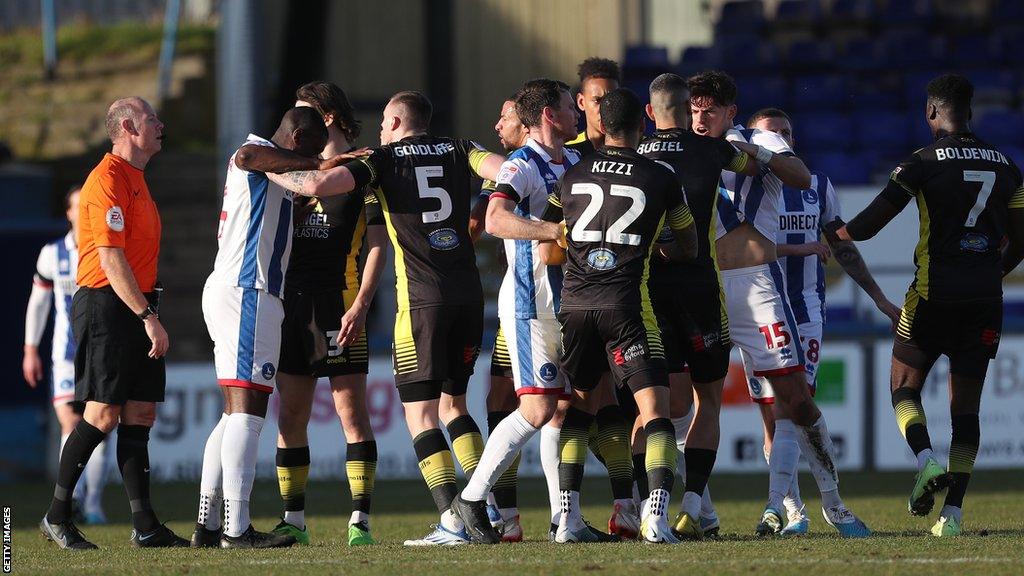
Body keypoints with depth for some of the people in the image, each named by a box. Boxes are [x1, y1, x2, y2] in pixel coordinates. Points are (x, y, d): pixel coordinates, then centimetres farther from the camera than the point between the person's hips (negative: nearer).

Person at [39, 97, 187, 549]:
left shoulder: (136, 179, 19)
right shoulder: (107, 180, -13)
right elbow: (110, 260, -19)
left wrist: (149, 313, 17)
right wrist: (147, 317, -22)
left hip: (136, 308, 9)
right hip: (106, 306, -9)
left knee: (140, 416, 5)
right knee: (103, 416, -9)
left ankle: (144, 525, 4)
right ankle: (57, 516, 0)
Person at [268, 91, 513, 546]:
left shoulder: (383, 158, 3)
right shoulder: (457, 150, 13)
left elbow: (319, 184, -10)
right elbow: (502, 170, -7)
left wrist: (269, 171, 7)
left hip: (422, 298, -5)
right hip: (469, 292, 5)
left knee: (420, 412, -2)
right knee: (453, 403, 18)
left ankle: (452, 523, -14)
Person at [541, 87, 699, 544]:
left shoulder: (571, 177, 10)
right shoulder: (661, 178, 3)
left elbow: (548, 253, 17)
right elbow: (689, 248, 16)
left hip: (575, 301, 3)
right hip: (627, 302, -3)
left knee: (578, 404, 18)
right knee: (655, 409, -5)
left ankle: (568, 516, 11)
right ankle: (656, 514, -23)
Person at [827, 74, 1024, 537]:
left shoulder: (923, 163, -6)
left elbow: (868, 225, -7)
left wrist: (831, 233, 13)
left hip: (934, 295, -4)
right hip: (985, 300, 4)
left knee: (905, 386, 11)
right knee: (966, 404, 7)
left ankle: (926, 461, -17)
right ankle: (953, 513, -1)